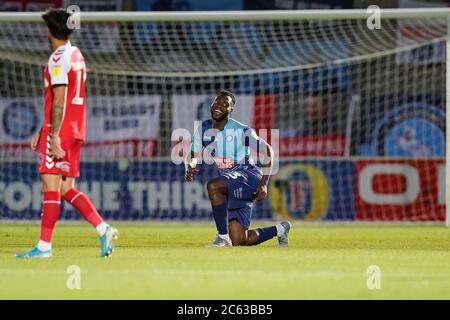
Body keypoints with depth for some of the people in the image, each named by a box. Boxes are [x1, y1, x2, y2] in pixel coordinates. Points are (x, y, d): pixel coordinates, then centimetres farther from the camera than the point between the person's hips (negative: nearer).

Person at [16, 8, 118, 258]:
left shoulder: (58, 59, -12)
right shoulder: (76, 55, 17)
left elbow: (59, 101, -18)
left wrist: (54, 136, -20)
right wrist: (42, 132, 24)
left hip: (60, 133, -9)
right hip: (75, 131, 9)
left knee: (51, 186, -7)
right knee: (67, 189, 11)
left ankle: (44, 245, -7)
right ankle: (103, 229, 0)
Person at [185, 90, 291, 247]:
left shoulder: (240, 131, -14)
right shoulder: (203, 129, 2)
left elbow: (267, 150, -8)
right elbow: (193, 154, 14)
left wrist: (264, 183, -15)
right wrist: (189, 168, -11)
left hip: (249, 174, -7)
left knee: (213, 186, -36)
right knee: (239, 242, 4)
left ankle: (223, 237, -27)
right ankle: (280, 229, 33)